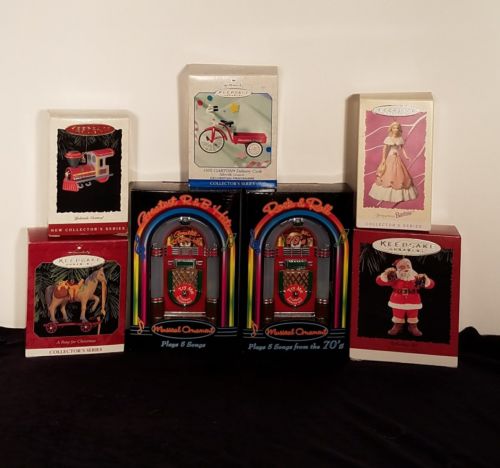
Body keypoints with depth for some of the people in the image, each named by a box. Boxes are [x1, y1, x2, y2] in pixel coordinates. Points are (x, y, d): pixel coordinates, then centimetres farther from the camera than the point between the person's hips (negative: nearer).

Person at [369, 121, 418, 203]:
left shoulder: (400, 139, 2)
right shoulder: (388, 139, -5)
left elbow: (402, 149, 5)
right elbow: (384, 149, -5)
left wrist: (406, 156, -9)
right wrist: (383, 159, -11)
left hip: (398, 159, 3)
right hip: (390, 159, -3)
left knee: (399, 176, 3)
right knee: (388, 176, 0)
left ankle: (399, 195, 10)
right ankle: (387, 195, 7)